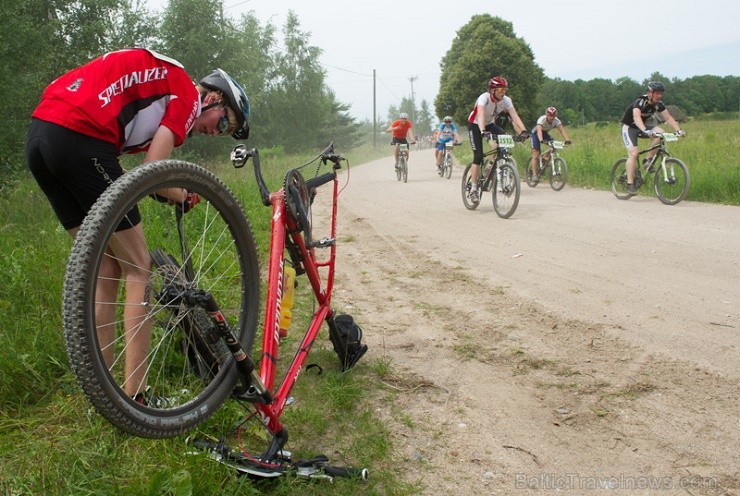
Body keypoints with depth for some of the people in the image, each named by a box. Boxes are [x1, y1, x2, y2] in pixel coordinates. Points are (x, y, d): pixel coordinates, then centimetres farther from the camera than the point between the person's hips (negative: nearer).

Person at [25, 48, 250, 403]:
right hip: (79, 137, -9)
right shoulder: (188, 95, 3)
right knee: (137, 268, 1)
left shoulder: (158, 81, 28)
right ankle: (134, 396, 5)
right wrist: (184, 197, 11)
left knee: (105, 268, 15)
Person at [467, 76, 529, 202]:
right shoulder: (484, 98, -30)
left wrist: (523, 131, -44)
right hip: (475, 125, -5)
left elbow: (515, 116, -28)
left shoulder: (506, 100, -17)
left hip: (490, 124, 5)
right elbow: (481, 115, -46)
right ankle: (473, 189, -8)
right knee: (478, 156, -15)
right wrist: (483, 131, -62)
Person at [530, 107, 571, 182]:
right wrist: (541, 140, -68)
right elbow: (539, 130, -50)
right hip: (536, 133, -5)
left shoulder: (556, 121, -23)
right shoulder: (542, 119, -35)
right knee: (536, 154, -14)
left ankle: (546, 159, 0)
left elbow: (562, 130, -34)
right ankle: (534, 175, -13)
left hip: (545, 133, 5)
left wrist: (567, 139, -51)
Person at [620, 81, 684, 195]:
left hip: (642, 127, 6)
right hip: (629, 127, -6)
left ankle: (648, 159, -7)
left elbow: (668, 118, -7)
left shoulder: (658, 104, -7)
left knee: (660, 133, -20)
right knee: (633, 152, -22)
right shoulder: (640, 102, -27)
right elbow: (636, 117, -44)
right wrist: (645, 130, -60)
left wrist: (678, 130, -23)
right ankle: (630, 184, -17)